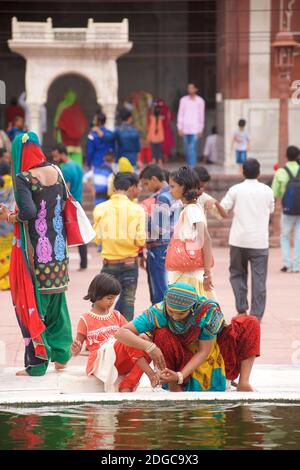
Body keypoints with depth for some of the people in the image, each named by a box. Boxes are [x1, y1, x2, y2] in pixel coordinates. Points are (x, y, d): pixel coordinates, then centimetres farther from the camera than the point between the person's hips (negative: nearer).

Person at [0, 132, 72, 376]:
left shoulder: (23, 178, -15)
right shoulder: (55, 172, 4)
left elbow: (29, 211, -24)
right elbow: (65, 203, 9)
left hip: (35, 251, -6)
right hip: (57, 251, 6)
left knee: (32, 304, 2)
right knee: (56, 302, 17)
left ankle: (37, 362, 3)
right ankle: (61, 355, 23)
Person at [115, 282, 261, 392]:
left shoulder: (208, 310, -29)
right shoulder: (159, 312, -28)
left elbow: (204, 351, -24)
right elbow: (121, 333, -34)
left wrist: (180, 376, -37)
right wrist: (149, 347, -50)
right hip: (183, 357, 0)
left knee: (250, 323, -19)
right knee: (162, 334, -32)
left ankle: (243, 382, -21)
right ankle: (173, 385, -16)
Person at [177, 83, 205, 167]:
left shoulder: (200, 101, 3)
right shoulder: (183, 100, 6)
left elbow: (202, 116, 6)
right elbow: (180, 114, 6)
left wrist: (201, 129, 4)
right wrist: (180, 128, 0)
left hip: (195, 128, -3)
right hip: (185, 128, 3)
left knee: (192, 148, -15)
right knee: (187, 149, 8)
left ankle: (192, 166, -17)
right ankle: (189, 166, 20)